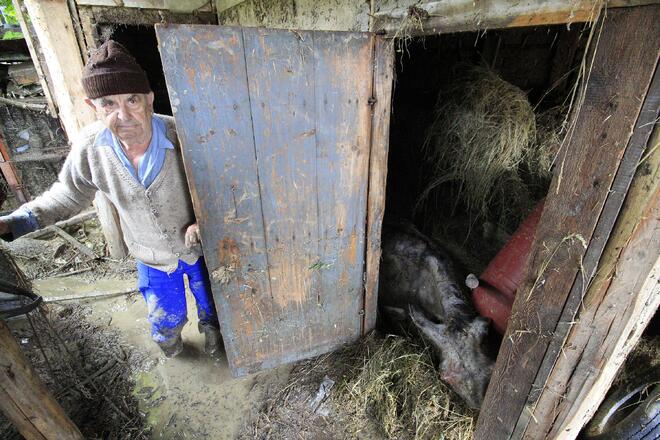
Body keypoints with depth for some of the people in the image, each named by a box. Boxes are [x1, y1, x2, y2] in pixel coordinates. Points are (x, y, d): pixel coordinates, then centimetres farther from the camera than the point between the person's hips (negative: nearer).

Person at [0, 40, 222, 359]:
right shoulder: (89, 147, -21)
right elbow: (68, 194, -2)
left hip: (200, 246, -1)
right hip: (152, 257, 2)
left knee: (209, 301, 24)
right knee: (166, 314, 24)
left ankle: (211, 329, 60)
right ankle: (169, 338, 61)